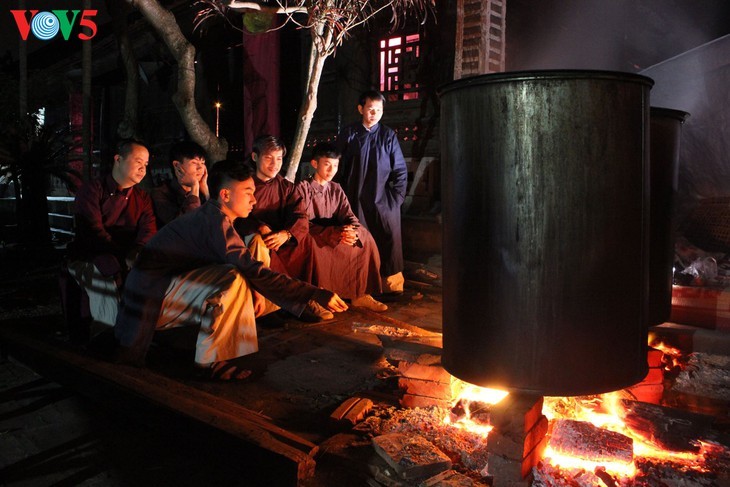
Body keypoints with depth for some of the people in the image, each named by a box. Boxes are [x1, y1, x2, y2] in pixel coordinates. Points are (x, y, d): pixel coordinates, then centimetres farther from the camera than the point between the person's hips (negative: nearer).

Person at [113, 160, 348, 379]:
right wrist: (317, 295, -30)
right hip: (152, 295, -10)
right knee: (232, 281, -27)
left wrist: (250, 292, -6)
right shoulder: (215, 222, -23)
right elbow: (256, 273, -30)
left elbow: (245, 267, 13)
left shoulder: (210, 216, 7)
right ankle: (210, 361, -14)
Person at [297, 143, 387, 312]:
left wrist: (352, 231, -24)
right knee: (314, 244, -37)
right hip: (311, 240, -6)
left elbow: (349, 216, 2)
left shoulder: (336, 189, 12)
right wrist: (333, 234, -30)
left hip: (336, 236, 6)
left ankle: (360, 294, -7)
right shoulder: (302, 188, -6)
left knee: (365, 239, -13)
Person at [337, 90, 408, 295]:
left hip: (384, 201, 0)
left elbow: (400, 170, 5)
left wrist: (396, 198, -2)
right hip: (356, 200, 0)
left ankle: (392, 284, 12)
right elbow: (339, 168, 6)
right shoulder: (348, 134, 3)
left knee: (390, 241, 0)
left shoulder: (388, 136, 4)